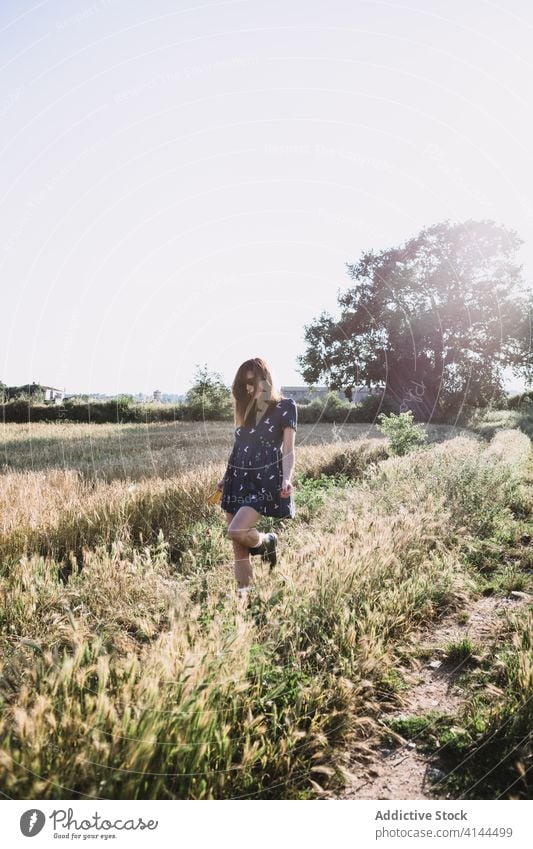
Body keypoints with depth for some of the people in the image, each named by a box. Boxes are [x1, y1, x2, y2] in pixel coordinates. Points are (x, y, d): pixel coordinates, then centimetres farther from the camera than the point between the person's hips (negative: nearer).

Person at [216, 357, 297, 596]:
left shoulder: (284, 406, -4)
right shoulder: (245, 407, 13)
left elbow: (288, 450, -8)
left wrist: (287, 479, -23)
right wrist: (225, 478, 20)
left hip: (265, 480, -6)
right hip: (239, 479, 6)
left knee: (236, 531, -21)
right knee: (237, 545, 5)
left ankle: (267, 542, 11)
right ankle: (243, 592, 19)